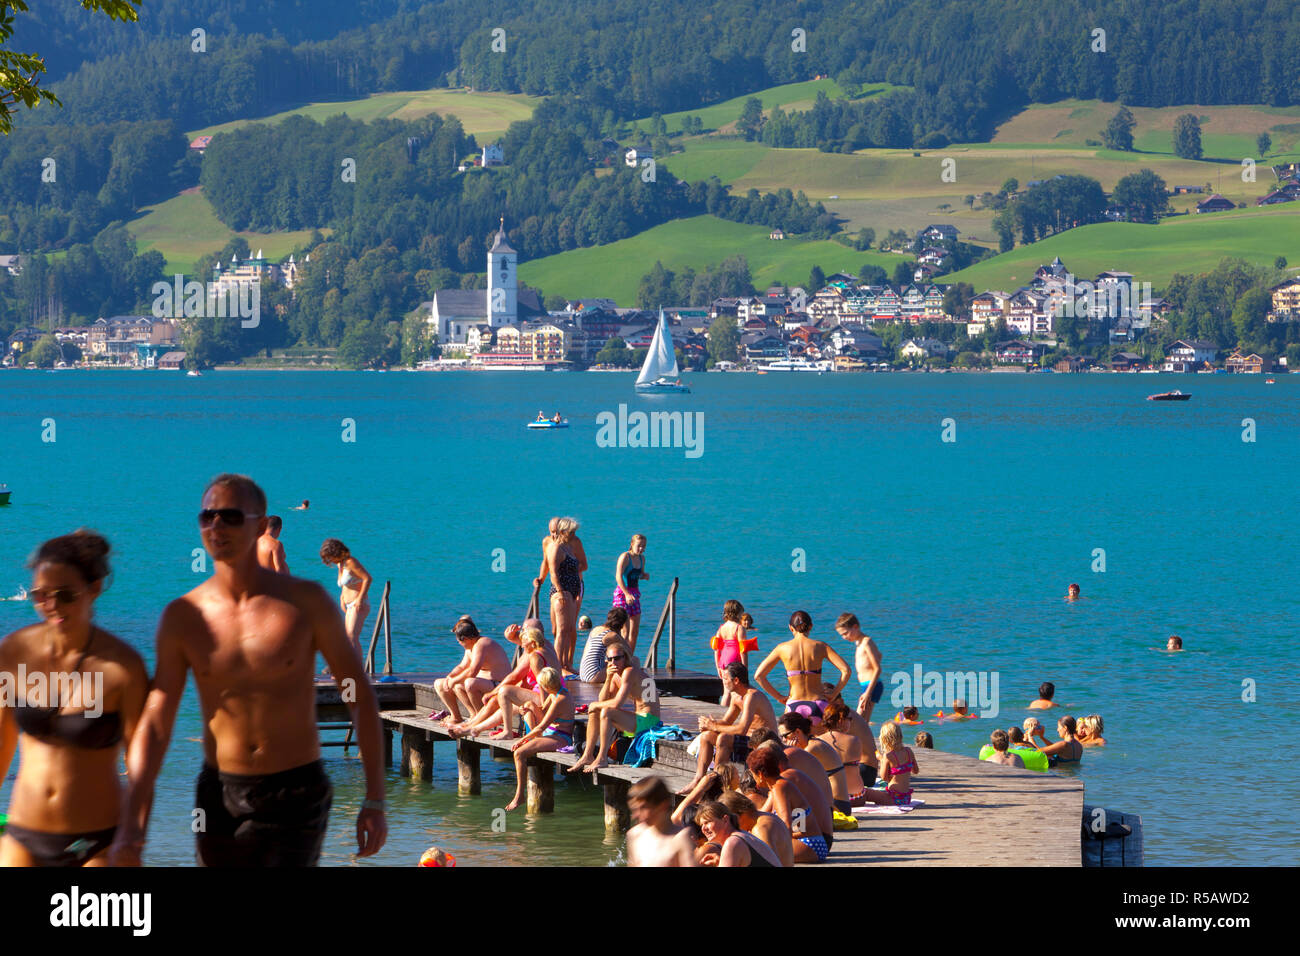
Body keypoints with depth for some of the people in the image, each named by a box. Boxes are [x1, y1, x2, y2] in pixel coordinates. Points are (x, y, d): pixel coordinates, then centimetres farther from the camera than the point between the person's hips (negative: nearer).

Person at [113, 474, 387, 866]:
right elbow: (154, 723, -3)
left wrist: (375, 801, -4)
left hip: (297, 794, -3)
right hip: (220, 795, 3)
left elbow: (360, 696, 0)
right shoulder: (182, 616, -2)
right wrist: (133, 821, -13)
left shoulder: (305, 601, -6)